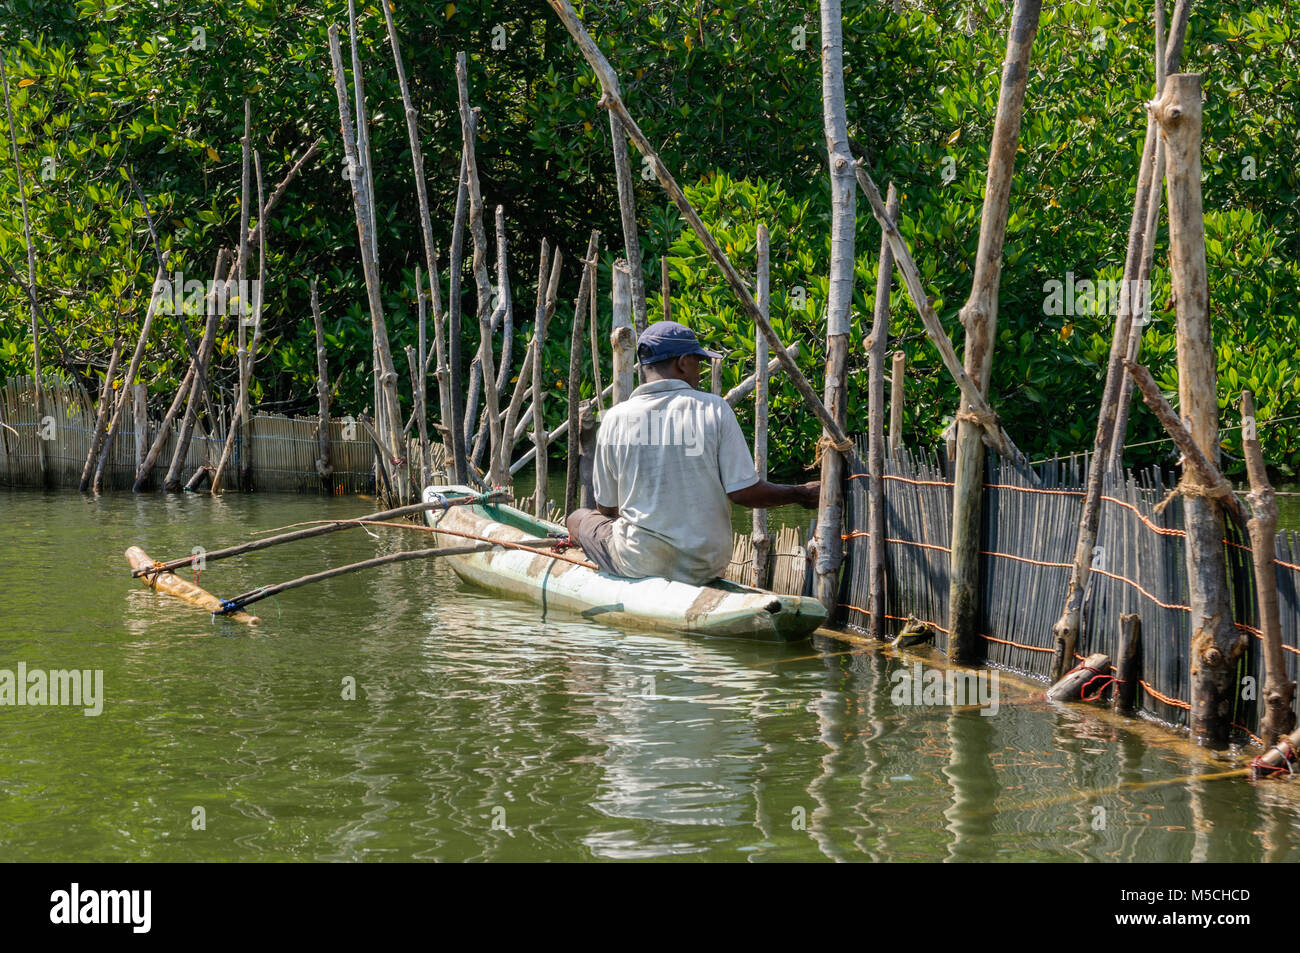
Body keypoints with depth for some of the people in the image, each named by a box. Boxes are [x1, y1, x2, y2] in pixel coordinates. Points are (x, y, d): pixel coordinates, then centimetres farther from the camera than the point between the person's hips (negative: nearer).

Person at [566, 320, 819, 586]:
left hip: (639, 564, -3)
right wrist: (802, 494, 6)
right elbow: (745, 493, -11)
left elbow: (606, 508, 2)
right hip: (706, 567, 3)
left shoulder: (616, 418, -7)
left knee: (578, 518, 24)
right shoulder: (714, 409, -9)